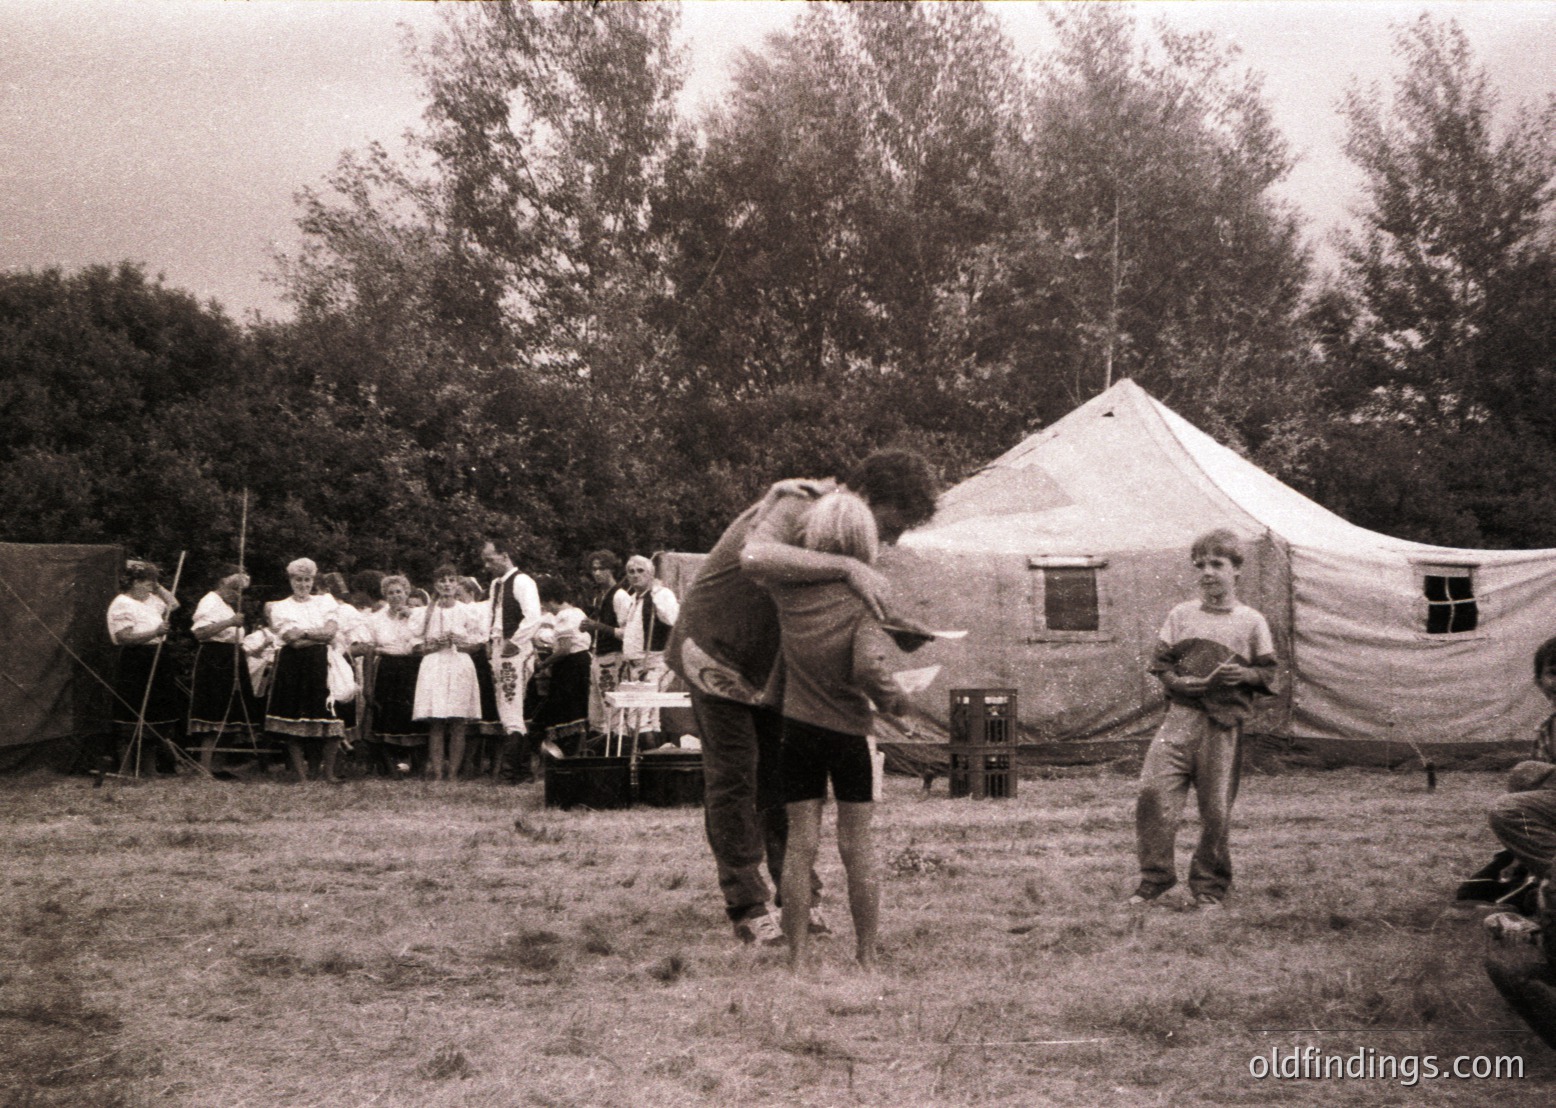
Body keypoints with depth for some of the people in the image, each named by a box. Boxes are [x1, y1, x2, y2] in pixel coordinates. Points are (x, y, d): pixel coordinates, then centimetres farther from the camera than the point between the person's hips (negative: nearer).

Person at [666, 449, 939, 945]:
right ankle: (746, 909, 1)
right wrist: (846, 566, -55)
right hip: (718, 653, -8)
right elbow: (756, 557, -52)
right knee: (733, 777, -4)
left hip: (772, 663, 8)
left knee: (782, 776, 6)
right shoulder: (795, 507, -29)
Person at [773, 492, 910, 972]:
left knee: (800, 845, 6)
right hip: (849, 732, -2)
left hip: (798, 729, 2)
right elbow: (868, 667, -29)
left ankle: (798, 959, 6)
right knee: (858, 847, 8)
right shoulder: (863, 599, -17)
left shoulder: (789, 589, -5)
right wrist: (894, 700, -11)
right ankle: (867, 958, 14)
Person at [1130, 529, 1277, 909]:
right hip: (1181, 716, 2)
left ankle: (1209, 887, 16)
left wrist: (1244, 674, -12)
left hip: (1224, 724, -1)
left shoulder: (1251, 622, 6)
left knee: (1216, 808, 0)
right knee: (1153, 790, -12)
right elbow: (1160, 661, 12)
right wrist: (1177, 681, -8)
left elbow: (1269, 672, 9)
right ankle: (1154, 877, 1)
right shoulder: (1181, 615, 12)